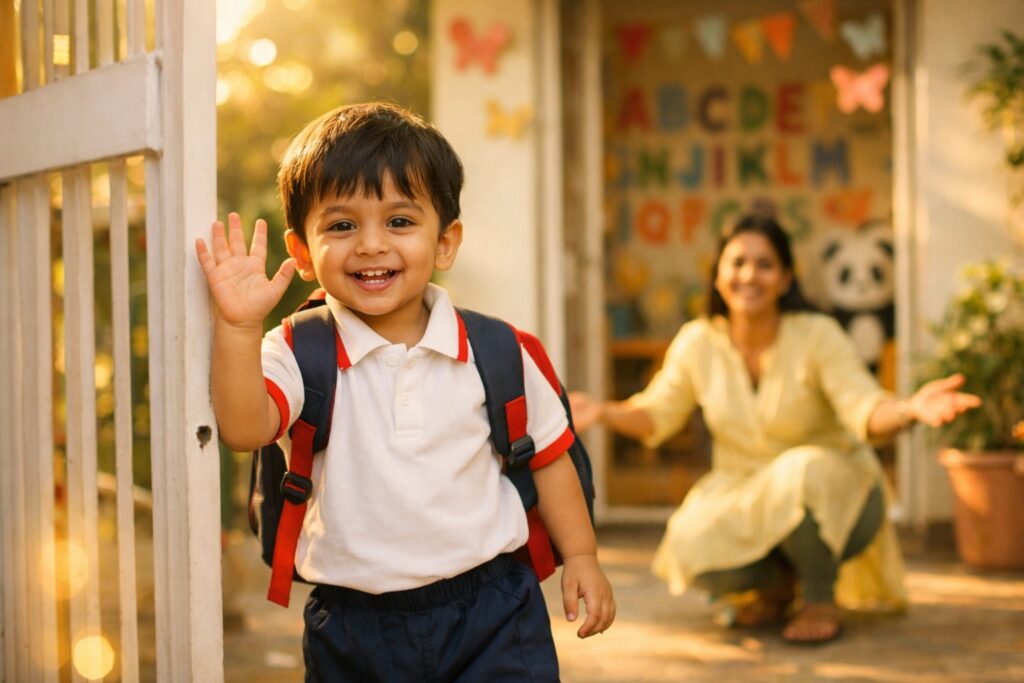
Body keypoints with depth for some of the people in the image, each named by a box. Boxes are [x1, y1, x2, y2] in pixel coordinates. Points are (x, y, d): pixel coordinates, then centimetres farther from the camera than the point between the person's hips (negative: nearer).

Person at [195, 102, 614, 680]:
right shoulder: (301, 355, -5)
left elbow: (548, 453, 12)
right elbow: (245, 428, -23)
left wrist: (581, 556, 9)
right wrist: (239, 326, -33)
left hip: (490, 612, 0)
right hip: (353, 628, 0)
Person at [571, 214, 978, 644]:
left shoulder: (818, 337, -15)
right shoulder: (698, 343, -6)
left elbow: (867, 413, -23)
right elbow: (656, 415, 5)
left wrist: (910, 409, -46)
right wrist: (602, 412, -15)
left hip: (832, 490, -3)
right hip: (742, 493, 3)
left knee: (799, 469, -38)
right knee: (691, 550, -28)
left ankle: (820, 599, -11)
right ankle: (775, 583, 9)